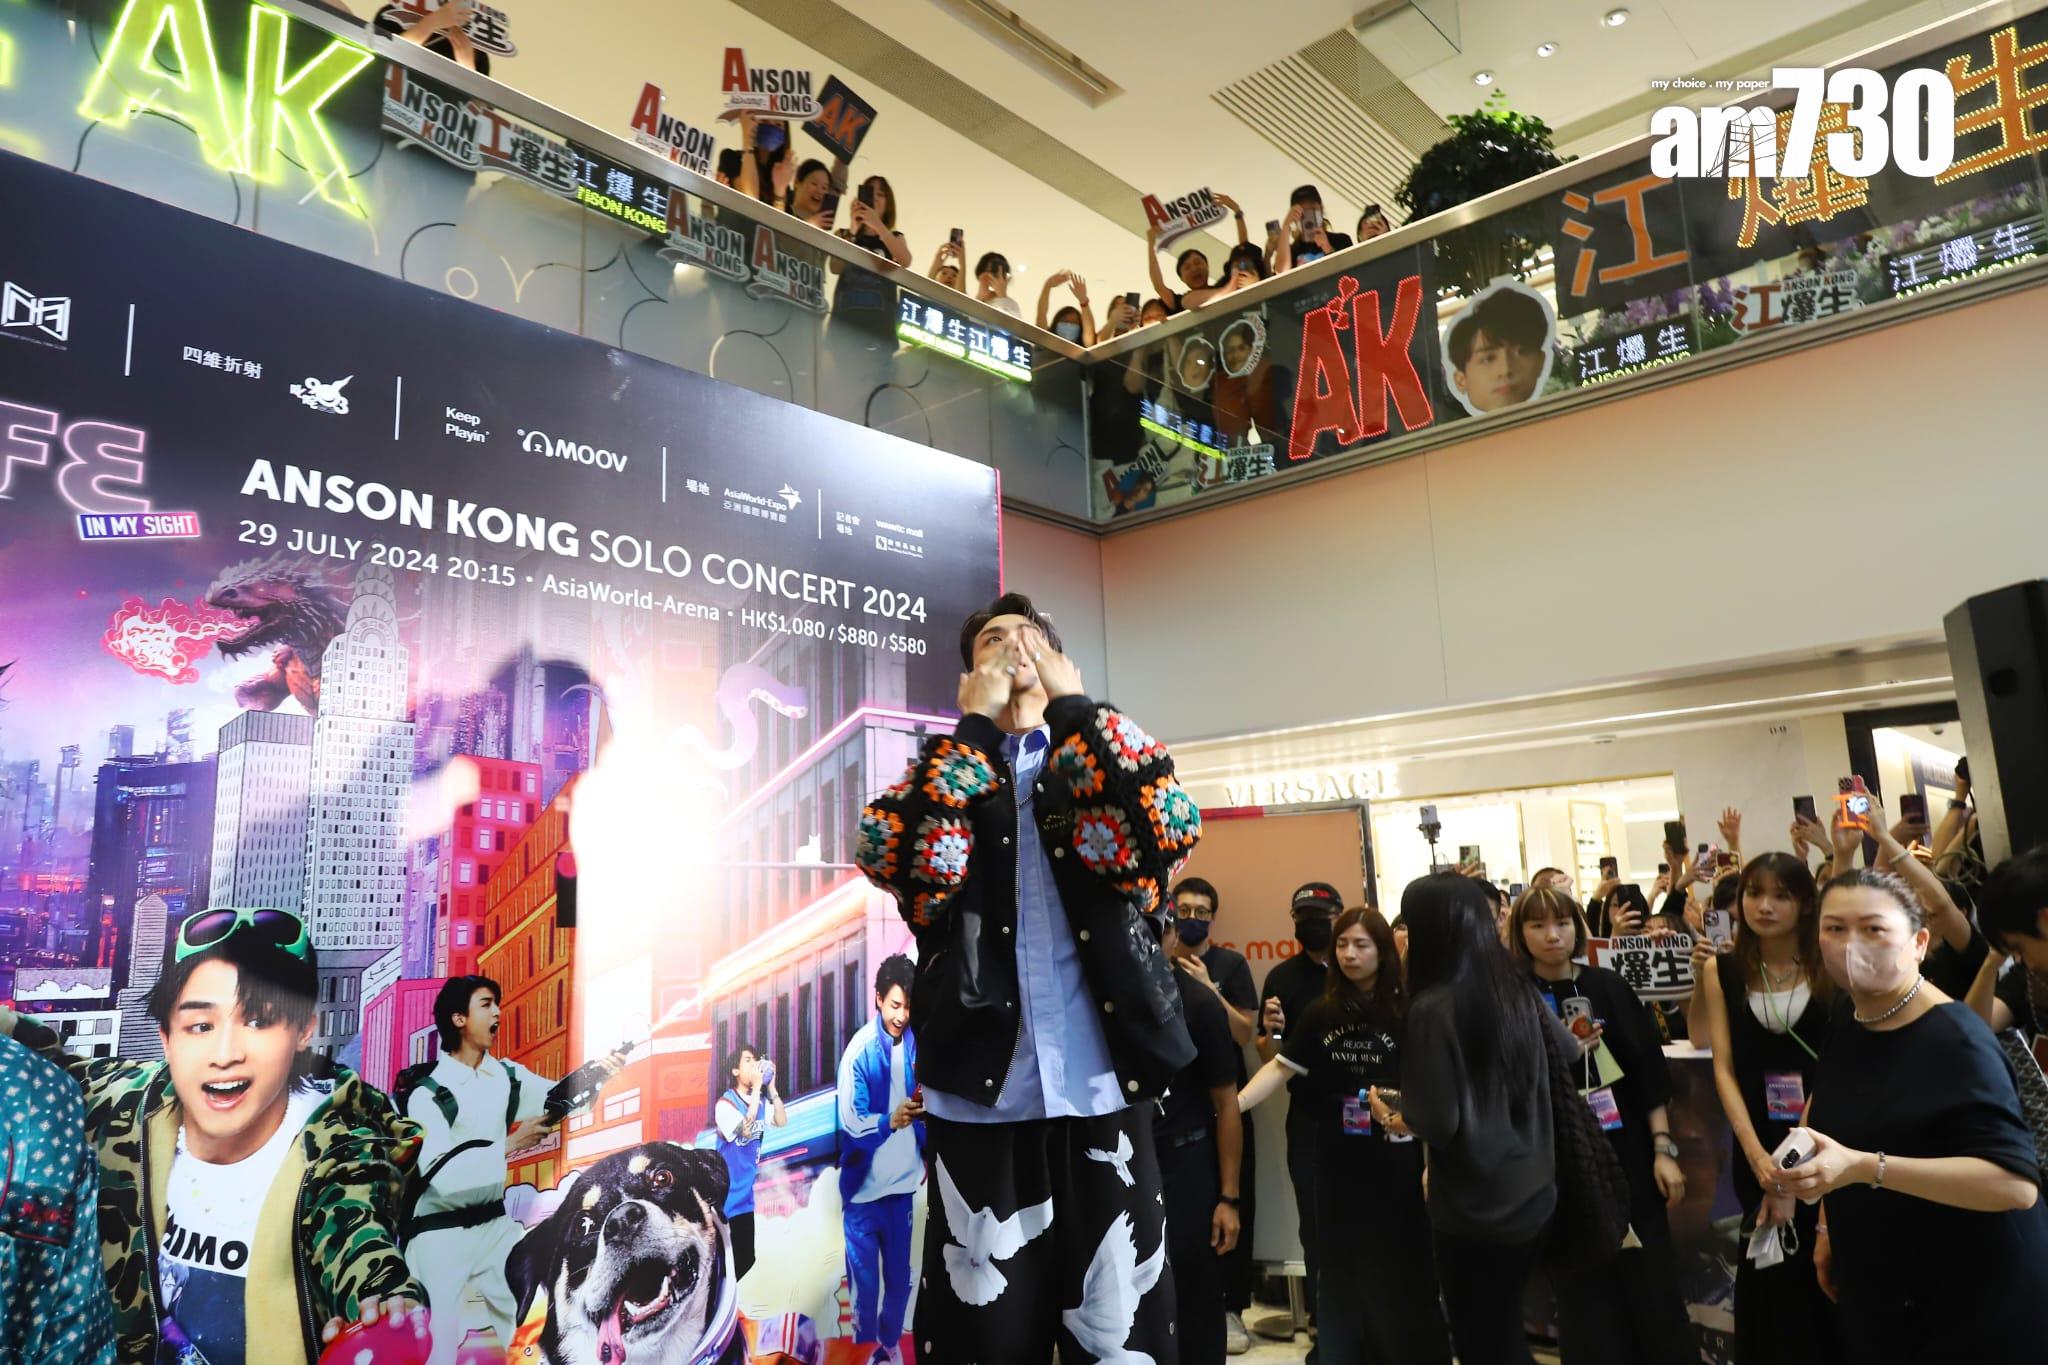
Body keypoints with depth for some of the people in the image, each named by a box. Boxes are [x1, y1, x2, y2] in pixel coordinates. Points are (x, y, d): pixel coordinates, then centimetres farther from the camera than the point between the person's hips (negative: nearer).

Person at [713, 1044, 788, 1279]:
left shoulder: (761, 1100, 3)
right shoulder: (725, 1103, -16)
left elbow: (781, 1121, -8)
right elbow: (745, 1129, -29)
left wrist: (771, 1087, -14)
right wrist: (757, 1088, -29)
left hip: (745, 1192, 6)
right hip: (725, 1193, -6)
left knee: (746, 1258, 13)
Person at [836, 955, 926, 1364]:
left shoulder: (913, 1042, -5)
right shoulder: (859, 1051, -18)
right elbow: (851, 1124, -19)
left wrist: (925, 1155, 0)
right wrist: (891, 1120, -33)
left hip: (904, 1179, 4)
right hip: (865, 1184, -4)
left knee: (900, 1275, 17)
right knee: (865, 1278, 8)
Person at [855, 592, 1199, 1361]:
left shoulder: (1106, 756, 9)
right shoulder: (944, 771, 8)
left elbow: (1174, 829, -14)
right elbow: (893, 860, -15)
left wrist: (1072, 705, -8)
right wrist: (977, 723, -9)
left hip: (1102, 1090, 1)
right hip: (981, 1094, 0)